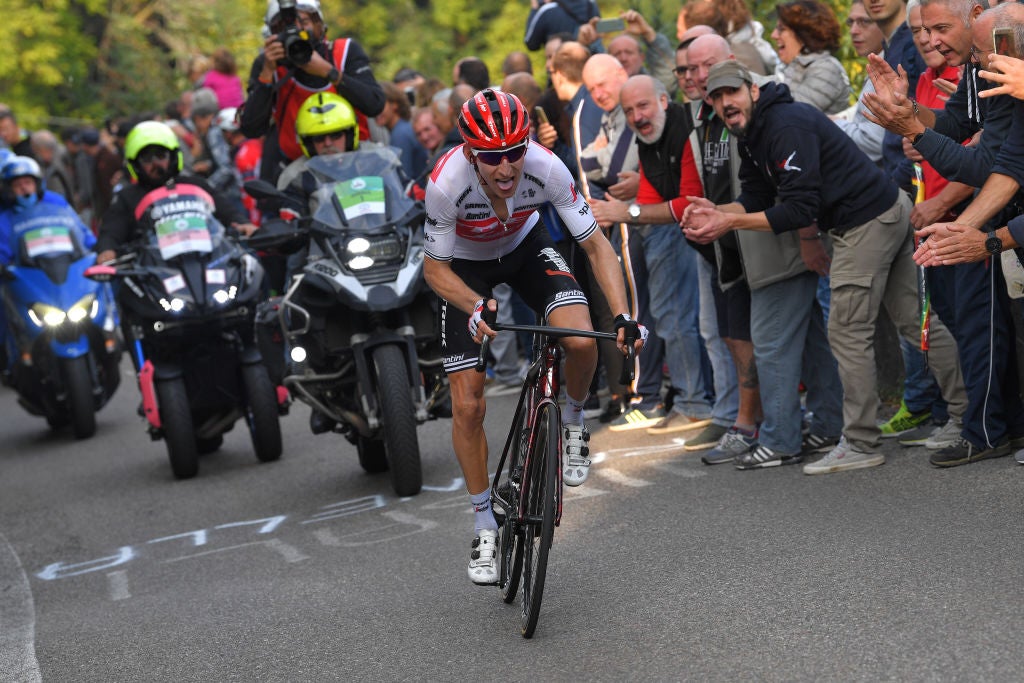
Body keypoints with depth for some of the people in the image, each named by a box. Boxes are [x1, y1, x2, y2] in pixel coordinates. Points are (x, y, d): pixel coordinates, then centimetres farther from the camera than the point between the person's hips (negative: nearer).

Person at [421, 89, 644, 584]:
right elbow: (435, 268, -21)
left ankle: (572, 420, 5)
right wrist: (476, 308, -39)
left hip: (526, 247, 1)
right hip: (465, 267, -1)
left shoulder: (546, 169, -32)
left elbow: (596, 245, -22)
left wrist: (623, 315, -33)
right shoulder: (446, 184, -36)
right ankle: (485, 526, 12)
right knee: (467, 407, -6)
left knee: (581, 342, -28)